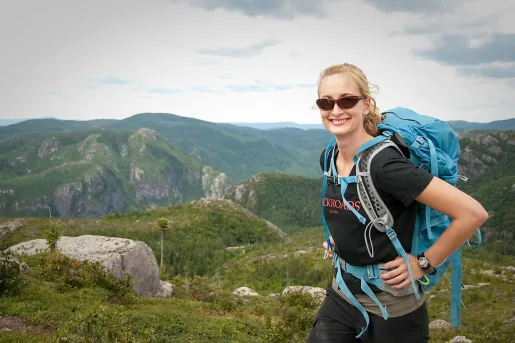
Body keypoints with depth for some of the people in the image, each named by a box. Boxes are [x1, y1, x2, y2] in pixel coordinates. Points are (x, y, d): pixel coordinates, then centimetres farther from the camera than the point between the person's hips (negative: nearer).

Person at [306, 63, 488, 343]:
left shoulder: (385, 164, -25)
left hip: (392, 309, -6)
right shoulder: (328, 158, -2)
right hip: (341, 297, 6)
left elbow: (473, 213, -27)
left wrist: (424, 263, -17)